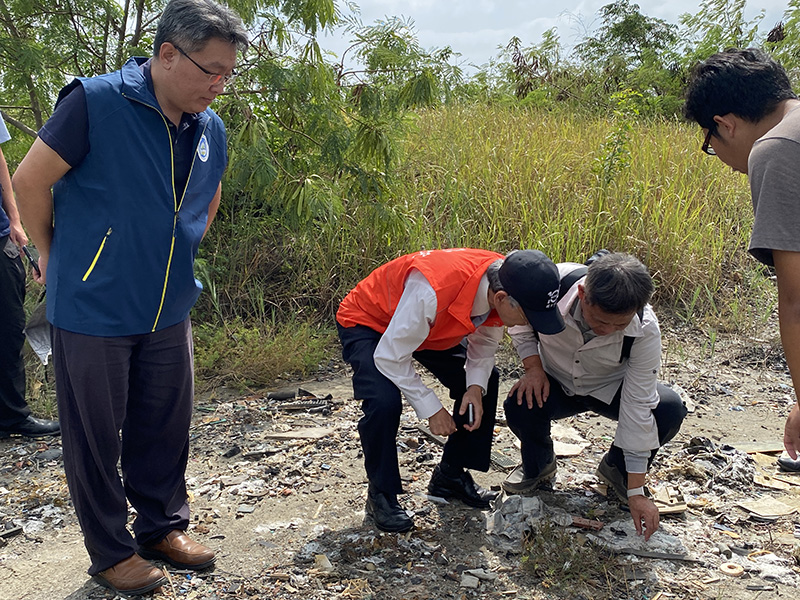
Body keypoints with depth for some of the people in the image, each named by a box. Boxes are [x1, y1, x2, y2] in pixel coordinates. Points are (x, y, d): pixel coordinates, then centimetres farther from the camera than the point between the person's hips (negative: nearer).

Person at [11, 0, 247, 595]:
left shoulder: (211, 129, 2)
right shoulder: (95, 103, -17)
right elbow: (31, 181, -10)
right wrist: (55, 257, 2)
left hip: (169, 310, 6)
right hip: (93, 308, -5)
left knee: (166, 425, 15)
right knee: (96, 434, 7)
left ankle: (165, 526, 34)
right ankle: (112, 551, 23)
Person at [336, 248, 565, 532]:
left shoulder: (503, 285, -22)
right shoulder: (431, 291, -45)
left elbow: (484, 343, -3)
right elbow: (390, 357, -33)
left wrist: (476, 387, -20)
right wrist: (432, 409, -27)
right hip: (366, 323, -7)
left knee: (485, 382, -1)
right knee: (384, 401, -29)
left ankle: (450, 476, 15)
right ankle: (381, 495, -5)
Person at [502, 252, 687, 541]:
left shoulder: (645, 330, -31)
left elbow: (637, 408, -27)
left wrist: (636, 492, -25)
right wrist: (533, 366, -23)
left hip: (609, 389, 0)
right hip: (555, 383, 0)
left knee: (669, 410, -27)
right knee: (520, 405, -33)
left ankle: (616, 468, 5)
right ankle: (537, 465, 4)